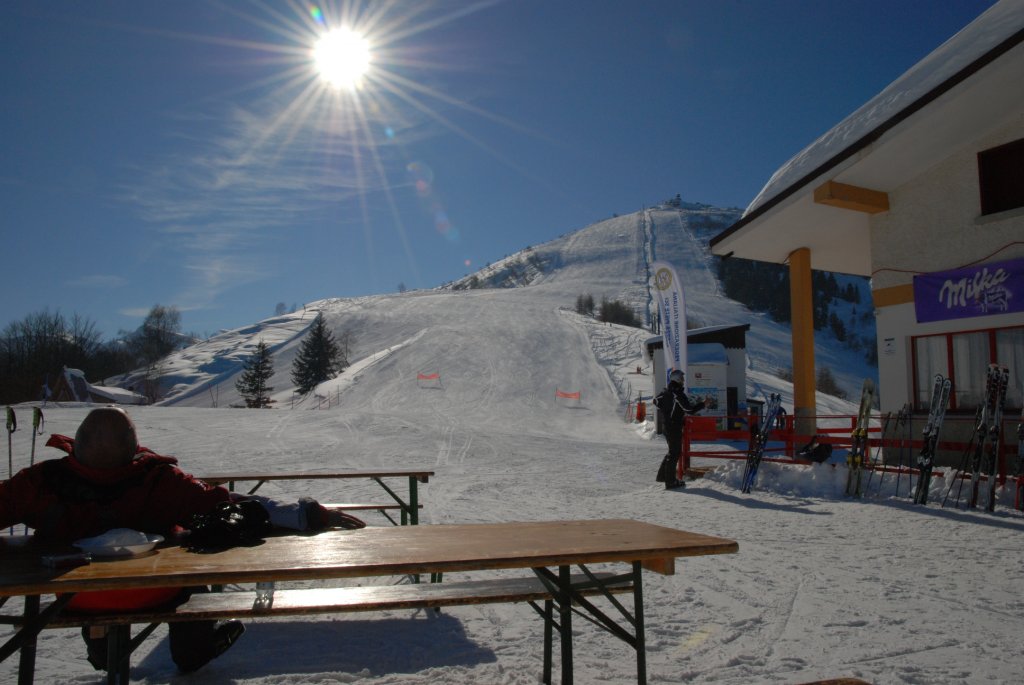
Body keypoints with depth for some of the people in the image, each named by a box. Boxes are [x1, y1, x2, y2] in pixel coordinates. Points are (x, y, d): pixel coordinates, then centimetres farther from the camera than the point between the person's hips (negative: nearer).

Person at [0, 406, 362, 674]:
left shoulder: (42, 481, -24)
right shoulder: (157, 480, -29)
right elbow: (227, 505, -30)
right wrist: (311, 515, -28)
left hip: (74, 597, 3)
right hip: (153, 592, -2)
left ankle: (98, 640, 49)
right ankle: (194, 645, 36)